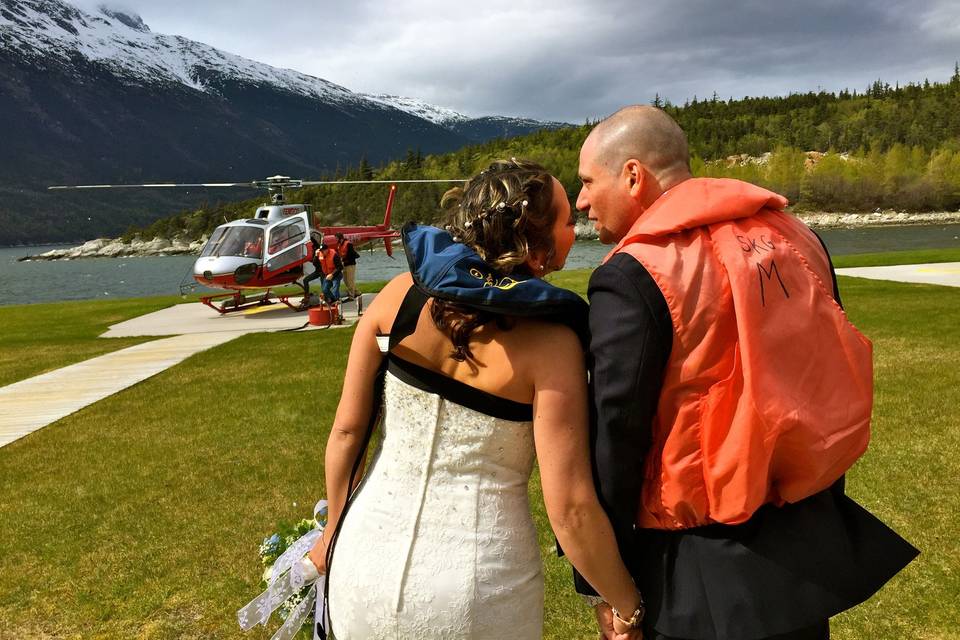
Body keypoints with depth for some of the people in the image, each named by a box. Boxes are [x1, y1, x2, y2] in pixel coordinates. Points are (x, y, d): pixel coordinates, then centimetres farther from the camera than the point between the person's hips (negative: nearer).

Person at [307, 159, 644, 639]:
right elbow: (570, 508, -19)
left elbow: (347, 430, -2)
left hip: (368, 563, 3)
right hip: (479, 594, -2)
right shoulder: (548, 341, -18)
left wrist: (334, 527, 15)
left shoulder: (401, 294, -8)